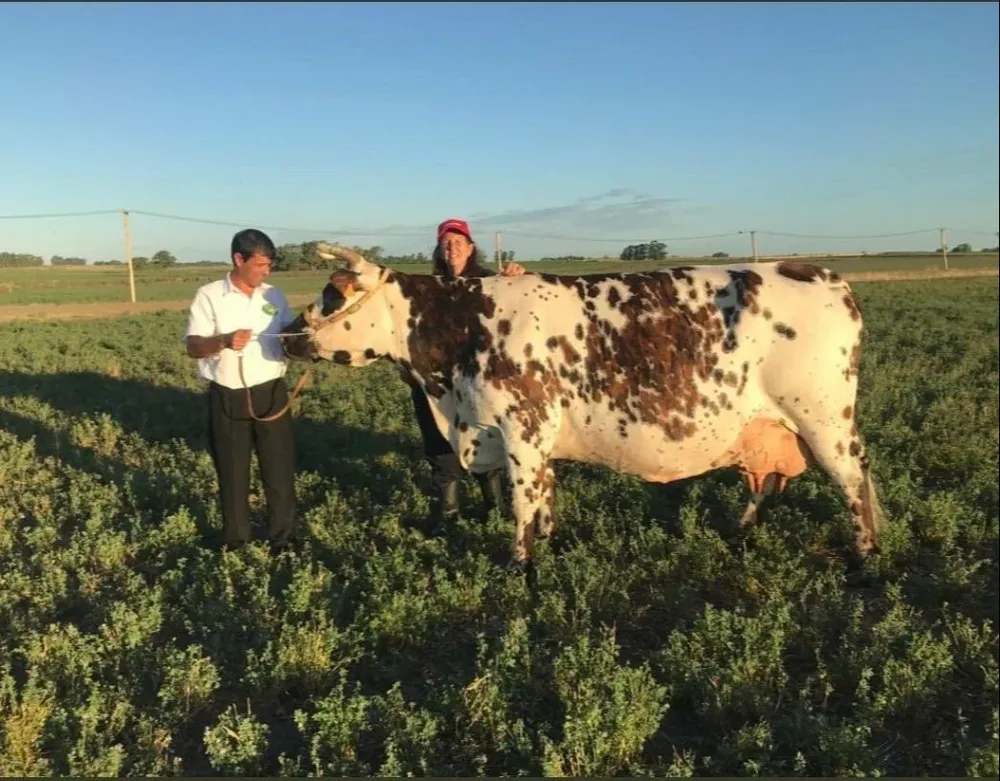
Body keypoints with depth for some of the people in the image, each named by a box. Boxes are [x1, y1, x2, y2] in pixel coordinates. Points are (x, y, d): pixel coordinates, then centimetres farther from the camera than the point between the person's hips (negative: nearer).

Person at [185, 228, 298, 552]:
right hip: (227, 398, -2)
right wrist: (224, 341, -25)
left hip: (270, 393, 2)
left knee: (279, 468, 5)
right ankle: (234, 539, 26)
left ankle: (283, 538, 19)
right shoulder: (209, 295, -3)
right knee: (232, 472, 11)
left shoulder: (274, 296, 6)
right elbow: (193, 346, -7)